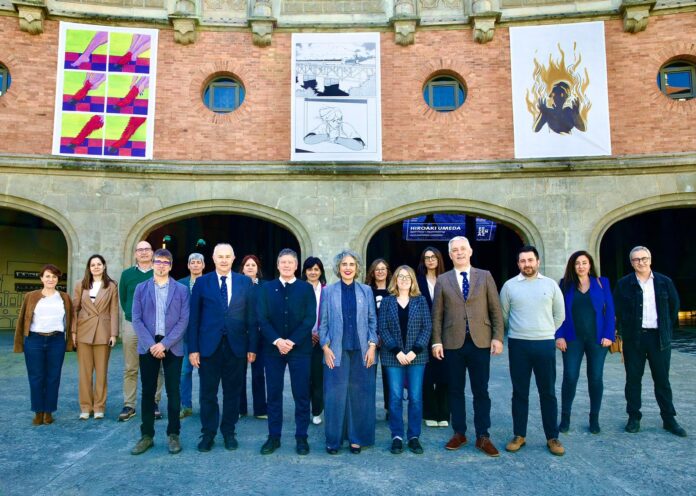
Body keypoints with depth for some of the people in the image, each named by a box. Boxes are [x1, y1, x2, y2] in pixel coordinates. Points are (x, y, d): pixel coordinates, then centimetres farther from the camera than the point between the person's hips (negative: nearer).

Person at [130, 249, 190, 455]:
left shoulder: (181, 289, 3)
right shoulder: (141, 288, 7)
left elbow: (184, 320, -4)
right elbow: (136, 319, 0)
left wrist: (164, 344, -12)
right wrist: (151, 344, -11)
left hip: (172, 347, -1)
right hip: (148, 346, 1)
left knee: (173, 392, 3)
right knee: (148, 391, 8)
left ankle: (173, 435, 14)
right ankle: (146, 435, 18)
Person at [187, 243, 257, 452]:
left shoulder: (245, 282, 3)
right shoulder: (202, 282, 2)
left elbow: (251, 316, 3)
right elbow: (194, 317, 1)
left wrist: (252, 346, -1)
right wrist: (193, 348, -5)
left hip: (236, 346, 1)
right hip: (209, 346, 0)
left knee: (233, 392, 11)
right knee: (208, 393, 8)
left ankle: (229, 432, 26)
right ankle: (208, 433, 24)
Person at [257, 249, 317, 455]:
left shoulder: (306, 288, 4)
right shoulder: (266, 288, 8)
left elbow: (310, 319, -4)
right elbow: (262, 318, 0)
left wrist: (292, 341, -13)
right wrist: (277, 341, -13)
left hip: (300, 348, -1)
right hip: (273, 348, 1)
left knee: (301, 394, 3)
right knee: (274, 394, 7)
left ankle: (301, 437, 15)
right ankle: (274, 436, 18)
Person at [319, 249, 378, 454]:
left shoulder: (366, 290, 6)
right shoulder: (329, 291, 3)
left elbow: (372, 321, 6)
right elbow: (323, 322, 3)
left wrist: (372, 346, -3)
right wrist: (325, 348, -5)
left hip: (361, 350, 1)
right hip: (337, 350, -1)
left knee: (359, 394, 6)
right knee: (335, 395, 0)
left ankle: (357, 438, 18)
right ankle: (333, 439, 14)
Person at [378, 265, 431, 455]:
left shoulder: (420, 300, 5)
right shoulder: (387, 301, 3)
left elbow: (427, 327, 0)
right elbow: (382, 328, -2)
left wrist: (415, 351, -10)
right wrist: (397, 352, -11)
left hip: (416, 356, 1)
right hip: (393, 356, 0)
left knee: (415, 397, 2)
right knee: (395, 397, 1)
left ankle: (414, 437, 14)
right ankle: (397, 437, 12)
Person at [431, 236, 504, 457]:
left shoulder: (485, 276, 5)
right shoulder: (442, 280, 6)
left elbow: (495, 309, 3)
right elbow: (437, 314, 4)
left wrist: (497, 337, -5)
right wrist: (436, 341, -2)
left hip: (480, 342, -1)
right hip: (453, 343, 1)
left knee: (481, 391, 4)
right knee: (455, 390, 9)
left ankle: (483, 437, 15)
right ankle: (459, 433, 22)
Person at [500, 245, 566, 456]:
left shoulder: (550, 284, 3)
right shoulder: (509, 285, 1)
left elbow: (559, 314, 11)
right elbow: (503, 315, 8)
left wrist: (547, 332, 12)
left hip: (545, 344, 1)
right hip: (518, 345, 0)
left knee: (548, 392, 6)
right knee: (519, 392, 8)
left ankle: (552, 437, 17)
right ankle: (519, 435, 18)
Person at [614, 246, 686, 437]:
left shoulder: (664, 282, 4)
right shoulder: (624, 284, 0)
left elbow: (674, 306, 11)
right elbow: (617, 311, 4)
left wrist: (668, 330, 10)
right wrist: (622, 332, 0)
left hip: (659, 338, 1)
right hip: (633, 338, -1)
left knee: (662, 380, 9)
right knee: (633, 379, 7)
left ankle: (669, 419, 20)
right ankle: (634, 417, 17)